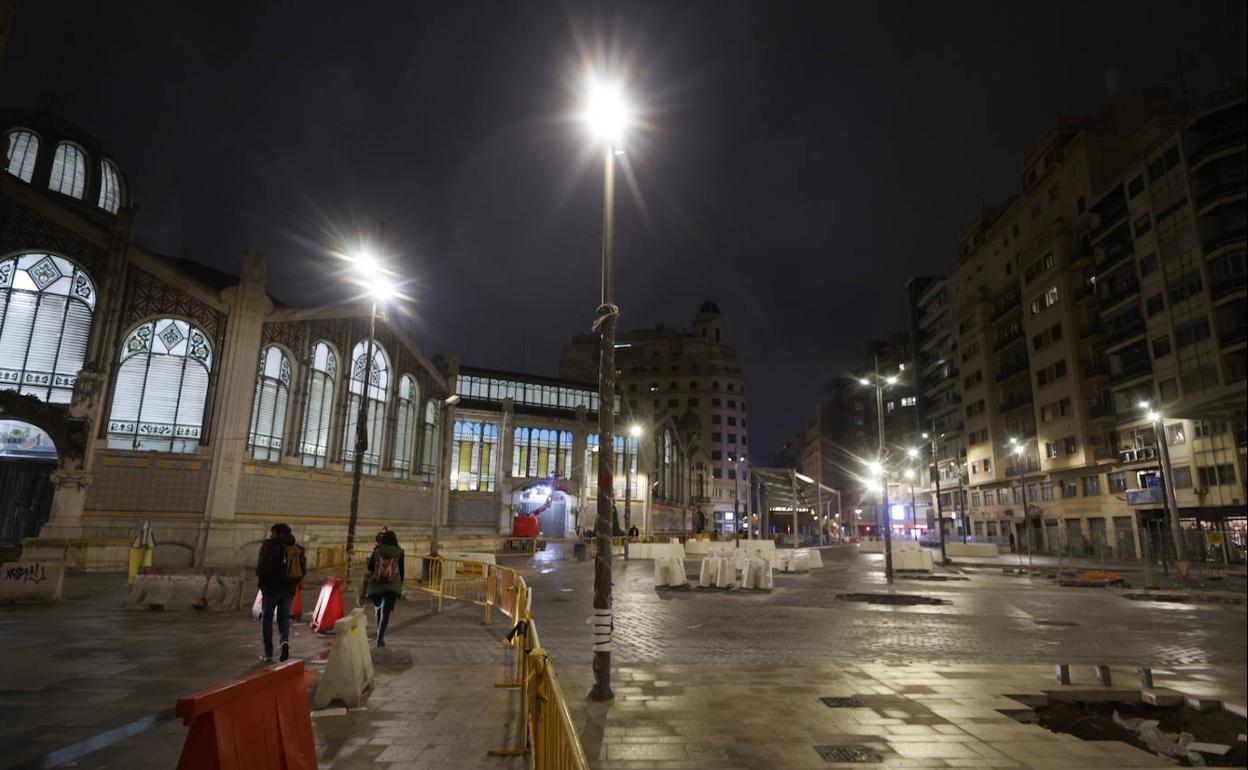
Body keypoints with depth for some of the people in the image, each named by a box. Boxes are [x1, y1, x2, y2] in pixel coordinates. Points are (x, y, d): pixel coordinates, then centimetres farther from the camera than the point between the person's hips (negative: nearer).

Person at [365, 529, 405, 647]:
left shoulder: (377, 551, -4)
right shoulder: (398, 552, -4)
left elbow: (370, 568, 5)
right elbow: (401, 570, 1)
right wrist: (400, 585, 13)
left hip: (376, 585, 1)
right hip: (392, 586, -1)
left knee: (378, 608, 22)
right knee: (386, 612, 1)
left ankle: (380, 635, 32)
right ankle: (380, 638, -8)